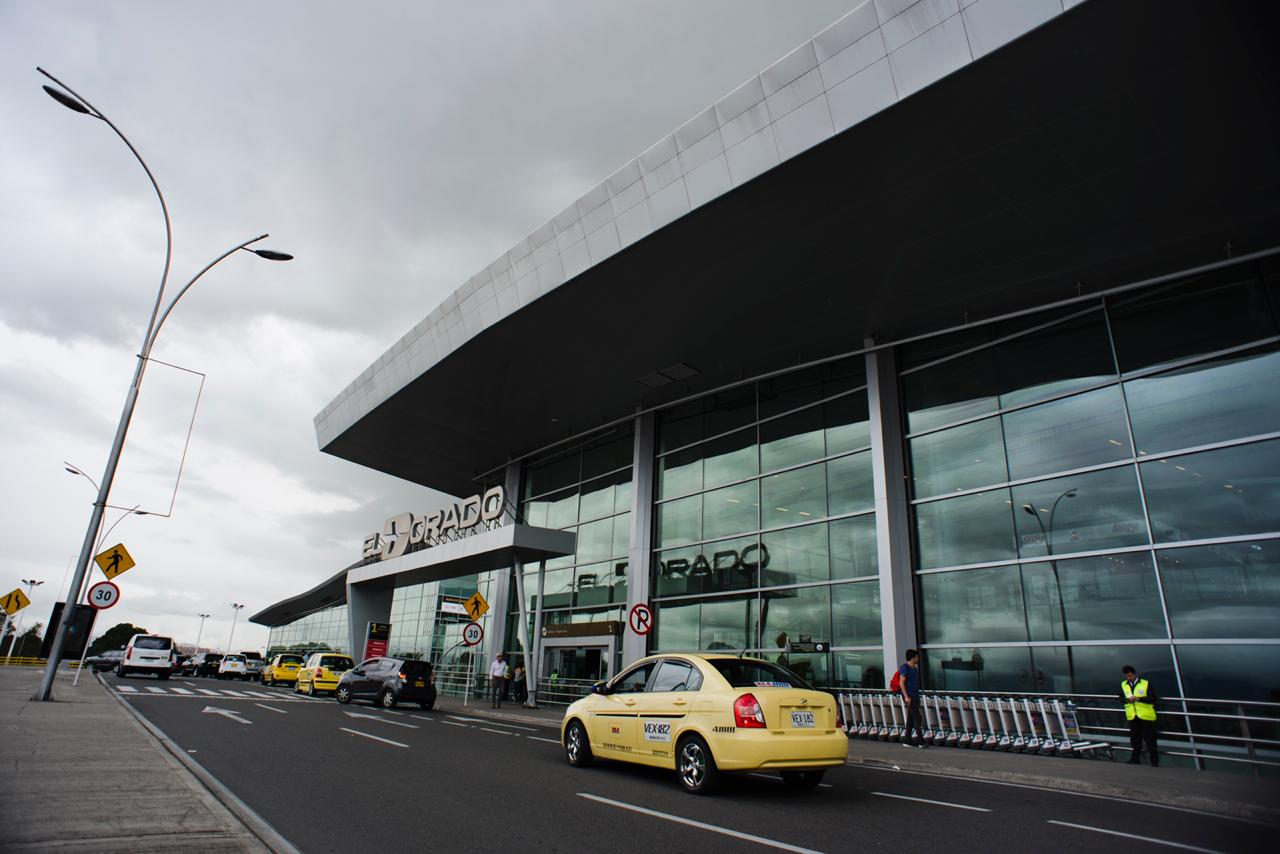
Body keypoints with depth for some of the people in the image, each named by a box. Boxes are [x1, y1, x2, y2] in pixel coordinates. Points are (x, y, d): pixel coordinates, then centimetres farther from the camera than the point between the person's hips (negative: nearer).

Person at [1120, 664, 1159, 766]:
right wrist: (1127, 700, -13)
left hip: (1146, 716, -4)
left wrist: (1139, 698, -22)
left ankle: (1154, 760, 10)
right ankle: (1135, 759, 21)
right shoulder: (1123, 685, 9)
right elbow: (1121, 698, 9)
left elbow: (1153, 698, -11)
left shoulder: (1146, 684, -4)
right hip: (1132, 716, 4)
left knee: (1149, 739, 0)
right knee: (1135, 738, 11)